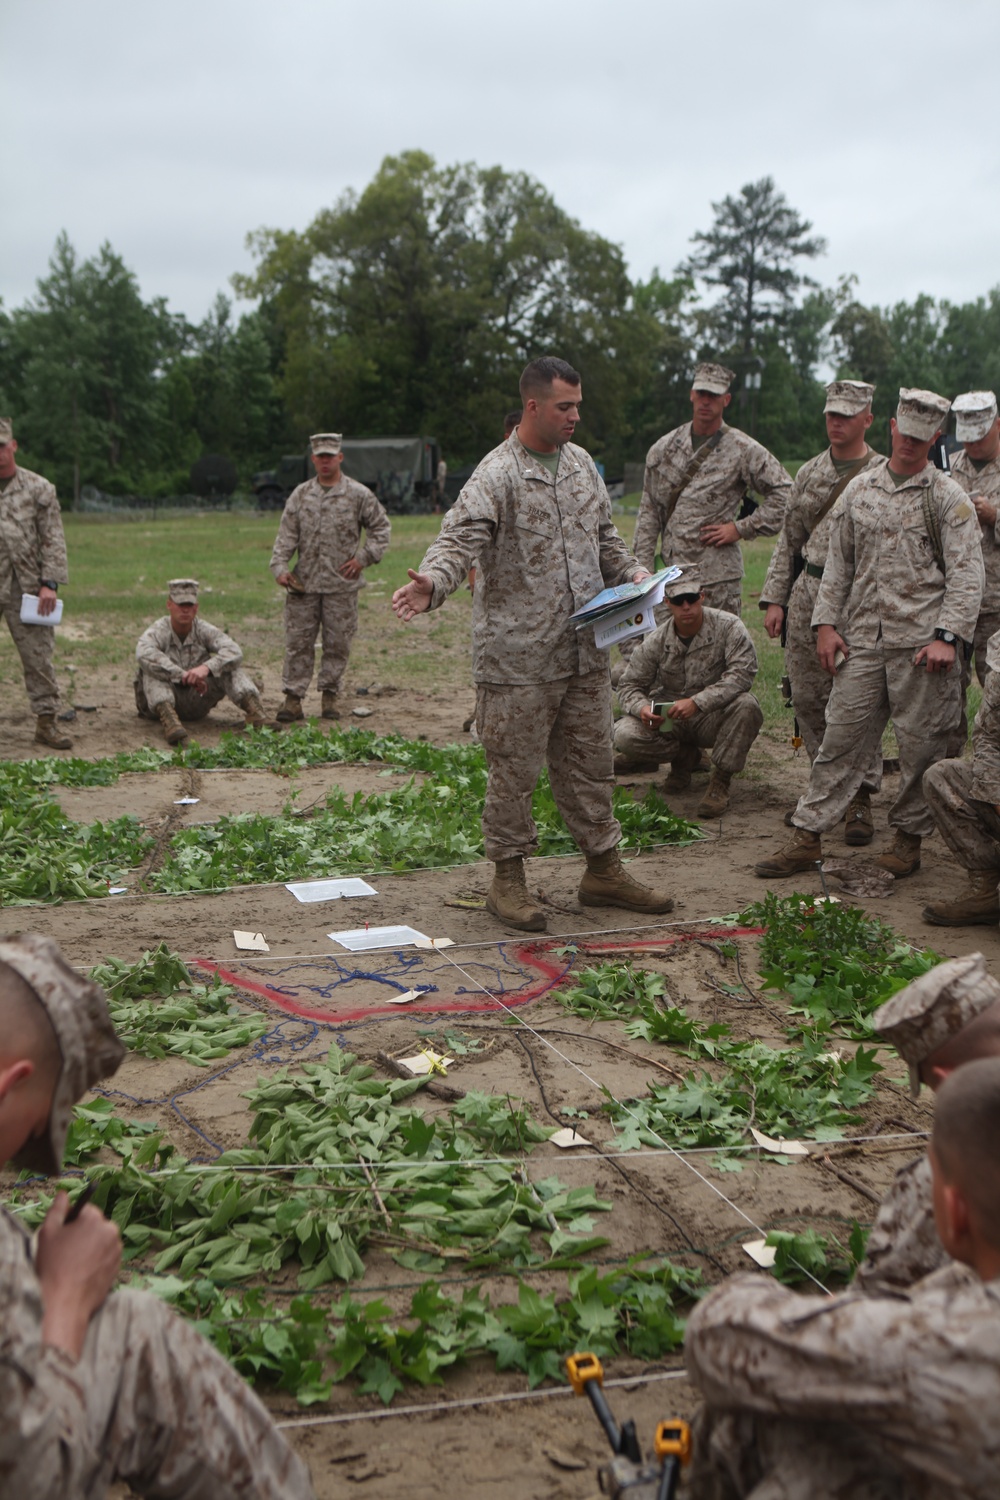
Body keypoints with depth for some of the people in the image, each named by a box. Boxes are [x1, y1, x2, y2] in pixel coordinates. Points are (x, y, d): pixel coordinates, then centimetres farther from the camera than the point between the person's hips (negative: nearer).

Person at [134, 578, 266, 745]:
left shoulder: (204, 630, -5)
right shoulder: (158, 631, -13)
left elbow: (234, 652, -20)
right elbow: (144, 654, -37)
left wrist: (207, 667, -39)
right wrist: (183, 675, -40)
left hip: (197, 702, 3)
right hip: (163, 703, -3)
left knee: (230, 667, -14)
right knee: (152, 671, -30)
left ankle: (255, 711, -34)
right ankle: (168, 719, -52)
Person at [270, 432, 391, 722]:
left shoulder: (358, 494, 1)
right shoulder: (301, 495, 8)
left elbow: (381, 527, 9)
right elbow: (286, 534, 7)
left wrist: (364, 557, -1)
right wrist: (280, 566, -6)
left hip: (342, 584, -1)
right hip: (304, 582, 2)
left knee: (337, 643, 4)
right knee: (298, 641, 0)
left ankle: (329, 695, 16)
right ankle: (293, 697, 4)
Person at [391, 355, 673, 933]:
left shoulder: (582, 463, 14)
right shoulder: (497, 474, -11)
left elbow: (604, 536, 25)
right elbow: (459, 539, -22)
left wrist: (630, 572, 8)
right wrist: (432, 582, -40)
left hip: (585, 650, 7)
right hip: (518, 657, -7)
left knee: (590, 761, 15)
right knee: (514, 767, 2)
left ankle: (604, 869, 28)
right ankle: (508, 879, 17)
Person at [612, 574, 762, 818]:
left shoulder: (729, 627, -14)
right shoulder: (656, 641, -6)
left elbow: (742, 673, -26)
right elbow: (629, 685, 1)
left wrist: (697, 702, -36)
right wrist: (642, 707, -25)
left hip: (714, 717, -2)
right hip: (668, 722, 2)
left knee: (746, 705, -34)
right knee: (624, 736, -23)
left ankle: (720, 780, -15)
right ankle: (685, 756, 7)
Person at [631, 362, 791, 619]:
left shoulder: (744, 450, -1)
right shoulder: (664, 448, 11)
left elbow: (785, 493, -1)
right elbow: (648, 512, 12)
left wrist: (741, 528, -6)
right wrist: (644, 569, 6)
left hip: (717, 577, -3)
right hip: (671, 574, 4)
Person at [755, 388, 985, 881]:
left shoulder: (948, 498, 0)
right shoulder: (859, 489, 13)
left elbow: (966, 575, -5)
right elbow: (838, 562, 17)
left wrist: (947, 636, -15)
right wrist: (826, 622, 8)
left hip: (921, 643, -3)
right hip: (862, 640, 3)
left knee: (920, 746, 3)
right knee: (841, 738, 4)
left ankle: (908, 837, 18)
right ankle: (807, 837, 8)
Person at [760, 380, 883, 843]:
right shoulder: (809, 473, 13)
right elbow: (788, 539, 16)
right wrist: (775, 597, 8)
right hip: (807, 594, 5)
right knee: (807, 697, 8)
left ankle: (860, 796, 7)